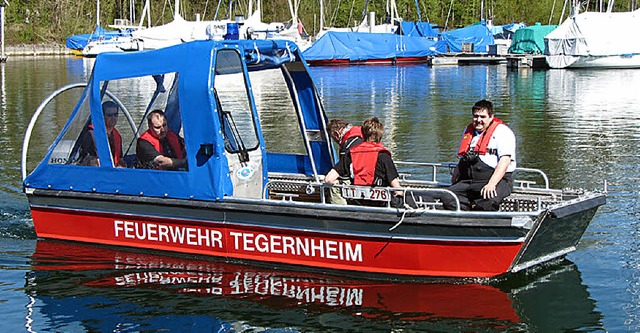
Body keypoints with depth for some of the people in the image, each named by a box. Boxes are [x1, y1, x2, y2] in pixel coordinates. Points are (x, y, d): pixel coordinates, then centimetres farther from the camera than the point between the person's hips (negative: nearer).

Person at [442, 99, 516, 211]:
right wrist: (453, 181, 23)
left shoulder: (502, 132, -1)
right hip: (468, 181, 6)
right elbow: (461, 161, 31)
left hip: (496, 180, -6)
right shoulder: (468, 131, 21)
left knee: (488, 202, -38)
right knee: (448, 199, -20)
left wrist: (491, 184, -26)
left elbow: (504, 161, -14)